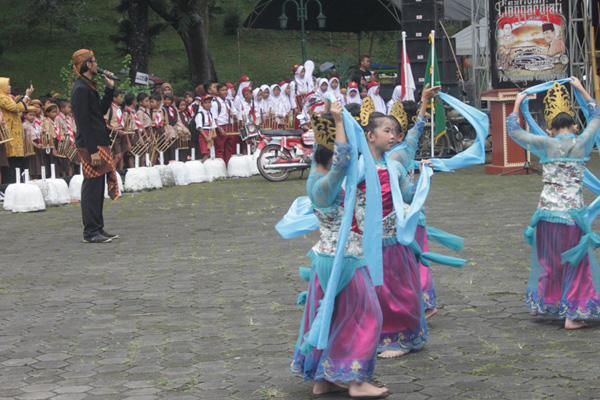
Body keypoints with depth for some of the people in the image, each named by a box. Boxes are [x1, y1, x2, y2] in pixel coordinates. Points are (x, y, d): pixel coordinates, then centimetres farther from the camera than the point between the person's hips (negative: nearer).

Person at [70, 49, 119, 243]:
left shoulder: (89, 87, 16)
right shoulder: (81, 89, -15)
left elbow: (101, 110, 22)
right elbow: (84, 122, -19)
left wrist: (110, 89, 15)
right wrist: (93, 151, -22)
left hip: (99, 144, 10)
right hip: (90, 146, -10)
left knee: (97, 189, 13)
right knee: (92, 188, -6)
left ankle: (97, 229, 19)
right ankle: (90, 232, -2)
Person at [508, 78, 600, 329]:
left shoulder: (546, 145, -3)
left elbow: (513, 130, 8)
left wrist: (517, 104, 20)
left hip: (547, 210, 2)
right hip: (572, 212, -2)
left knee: (547, 259, 19)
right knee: (574, 262, 7)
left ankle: (541, 303, 33)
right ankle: (571, 315, 6)